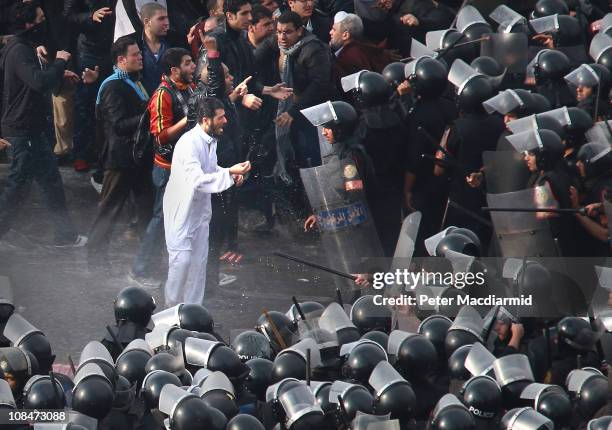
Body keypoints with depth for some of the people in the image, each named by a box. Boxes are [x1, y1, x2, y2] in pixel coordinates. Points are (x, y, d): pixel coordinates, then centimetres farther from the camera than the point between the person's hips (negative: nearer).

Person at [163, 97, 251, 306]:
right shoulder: (189, 143, -27)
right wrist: (229, 172, -37)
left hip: (200, 209, 9)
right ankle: (172, 311, 6)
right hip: (182, 210, -9)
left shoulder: (210, 140, 2)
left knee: (198, 263, 12)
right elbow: (198, 180, -35)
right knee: (182, 260, -8)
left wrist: (232, 174, 1)